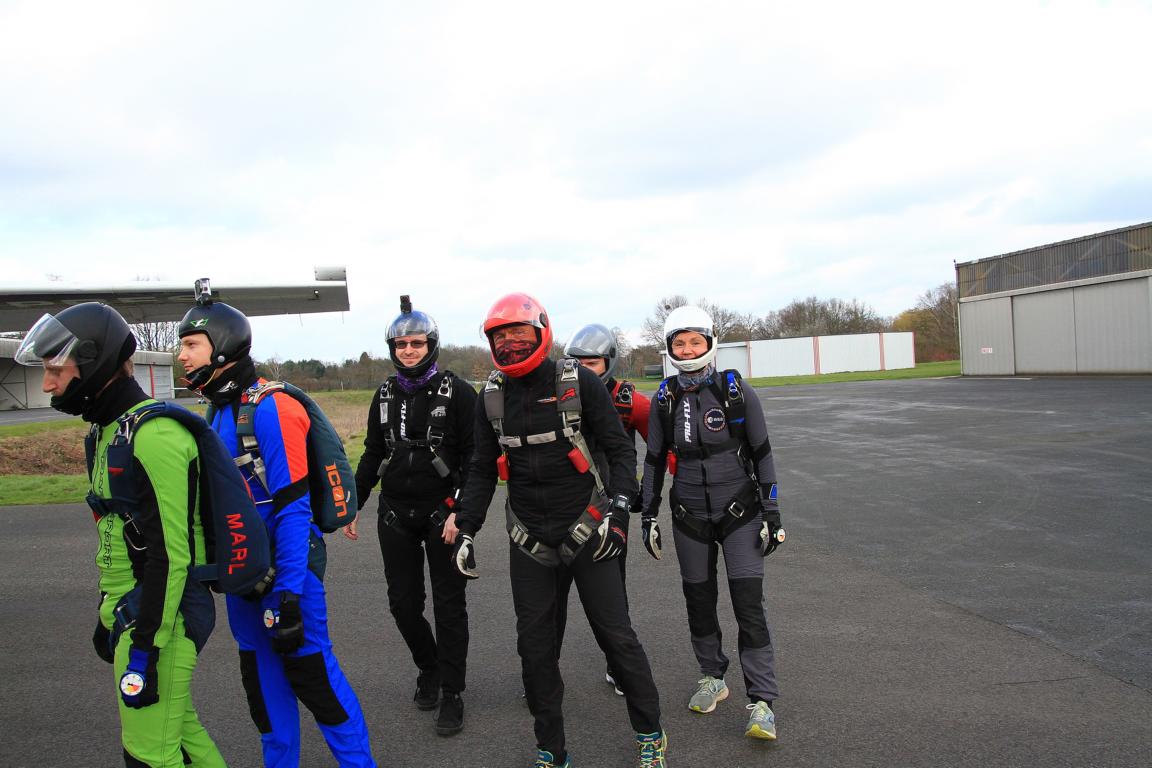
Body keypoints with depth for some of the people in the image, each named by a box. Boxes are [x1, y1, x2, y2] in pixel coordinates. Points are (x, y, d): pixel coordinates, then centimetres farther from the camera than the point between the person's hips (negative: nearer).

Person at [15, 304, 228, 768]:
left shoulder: (153, 435, -21)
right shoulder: (107, 429, 12)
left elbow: (170, 553, -23)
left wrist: (145, 645, -21)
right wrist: (109, 613, 23)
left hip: (159, 613, -10)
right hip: (130, 609, 10)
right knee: (177, 727, 20)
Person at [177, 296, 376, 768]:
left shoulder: (270, 410, -18)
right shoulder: (218, 412, 10)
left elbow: (292, 507, -22)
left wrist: (288, 592, -23)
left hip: (287, 561, -8)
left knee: (310, 669, 1)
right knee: (261, 675, 17)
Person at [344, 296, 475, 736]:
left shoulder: (457, 393, -7)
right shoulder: (386, 395, 9)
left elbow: (474, 457, -10)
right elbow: (372, 454, 16)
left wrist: (459, 511, -17)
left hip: (442, 514, -4)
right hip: (396, 515, 5)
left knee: (448, 605, 3)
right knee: (403, 602, 9)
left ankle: (451, 693, 14)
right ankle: (428, 667, 33)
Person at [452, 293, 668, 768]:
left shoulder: (578, 382, -9)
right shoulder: (492, 398, 3)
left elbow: (619, 450, -5)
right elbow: (482, 469, 11)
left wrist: (618, 510, -17)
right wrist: (465, 529, 5)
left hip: (585, 531, -3)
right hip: (529, 541, 4)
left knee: (615, 635, 4)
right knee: (534, 647, 8)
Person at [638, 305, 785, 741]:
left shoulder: (736, 391, -7)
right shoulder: (665, 399, -1)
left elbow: (761, 453, -2)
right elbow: (654, 459, 7)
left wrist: (771, 510, -5)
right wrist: (648, 515, 6)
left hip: (740, 514, -3)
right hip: (689, 518, 3)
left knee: (749, 605, -6)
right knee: (699, 600, 12)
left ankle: (762, 701, 2)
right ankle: (712, 678, 31)